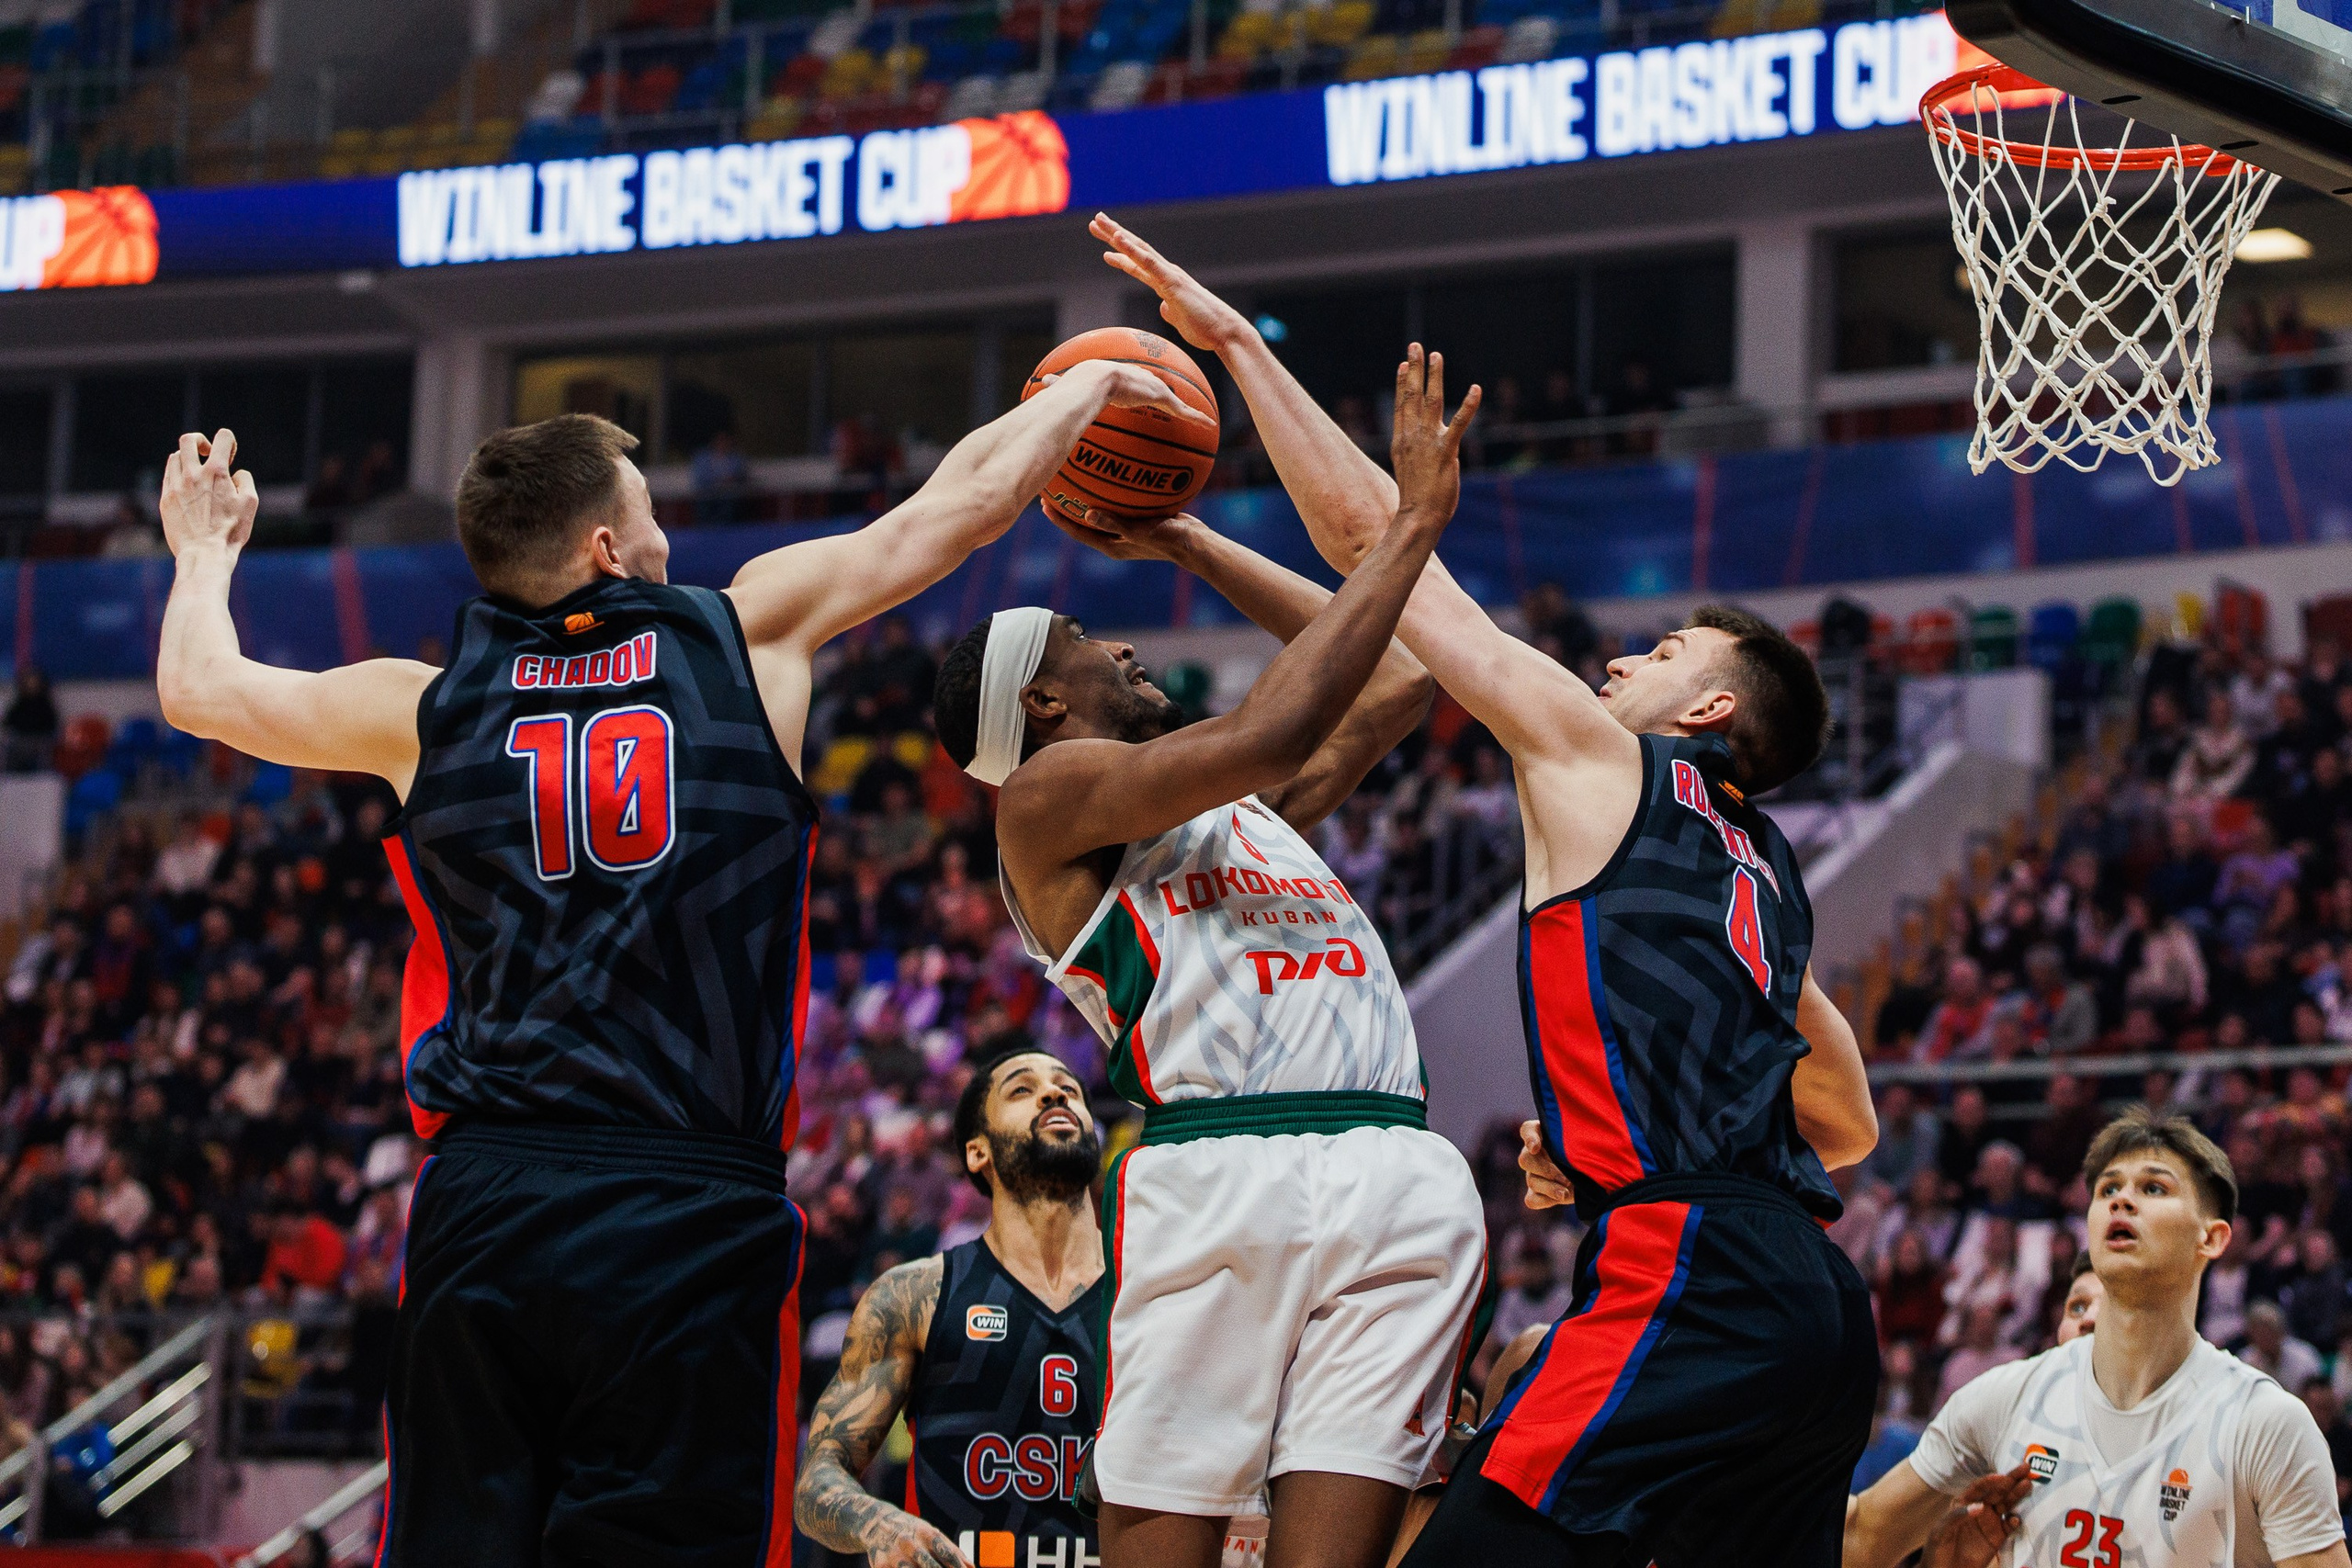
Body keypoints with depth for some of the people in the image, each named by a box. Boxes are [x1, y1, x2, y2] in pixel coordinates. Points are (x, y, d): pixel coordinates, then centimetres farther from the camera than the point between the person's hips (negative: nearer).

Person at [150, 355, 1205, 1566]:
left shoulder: (426, 709, 10)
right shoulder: (751, 636, 6)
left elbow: (197, 689, 26)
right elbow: (967, 499, 17)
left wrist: (205, 549, 45)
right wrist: (1085, 387, 34)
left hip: (479, 1204, 2)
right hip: (697, 1209, -2)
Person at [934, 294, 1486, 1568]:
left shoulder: (1241, 813, 30)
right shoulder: (1050, 795, 6)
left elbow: (1390, 684, 36)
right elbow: (1268, 736, -8)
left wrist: (1192, 546, 35)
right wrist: (1413, 523, -2)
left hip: (1398, 1168, 6)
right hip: (1216, 1170, -6)